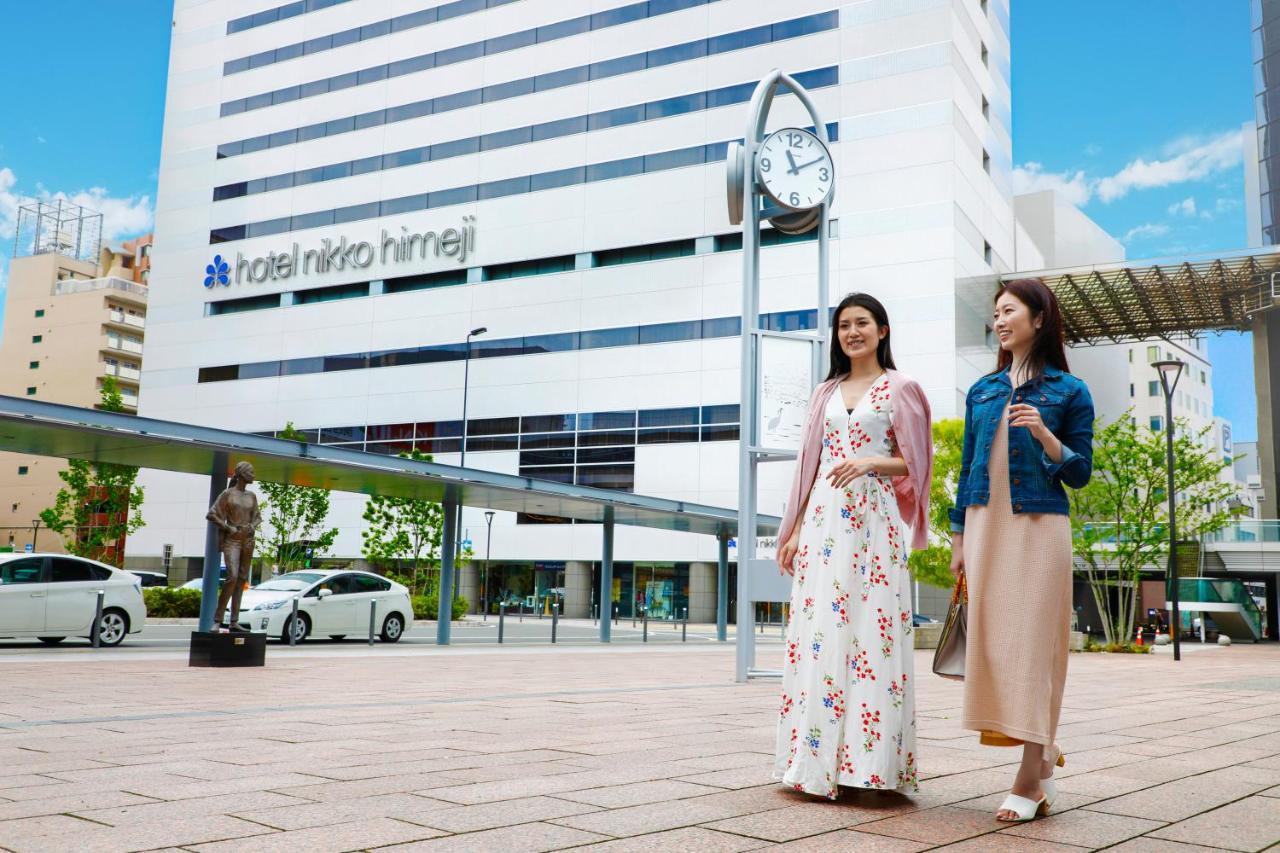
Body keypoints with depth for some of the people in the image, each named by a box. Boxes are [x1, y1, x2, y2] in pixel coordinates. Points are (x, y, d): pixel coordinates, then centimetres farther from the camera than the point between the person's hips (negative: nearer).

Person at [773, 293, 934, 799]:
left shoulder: (900, 389, 6)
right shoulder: (826, 393, 17)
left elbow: (913, 462, 3)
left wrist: (873, 461, -16)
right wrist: (795, 529, 11)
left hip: (874, 520, -4)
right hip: (823, 520, 4)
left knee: (870, 631, -8)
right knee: (817, 633, 0)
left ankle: (868, 761, -1)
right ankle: (818, 760, 7)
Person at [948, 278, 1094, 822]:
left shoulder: (1068, 391, 2)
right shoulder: (982, 390, 14)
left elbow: (1080, 474, 2)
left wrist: (1046, 436, -16)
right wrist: (959, 539, 11)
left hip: (1038, 528, -4)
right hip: (985, 526, 5)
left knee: (1032, 641, -4)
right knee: (992, 637, 2)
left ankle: (1030, 779, 0)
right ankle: (1043, 758, 15)